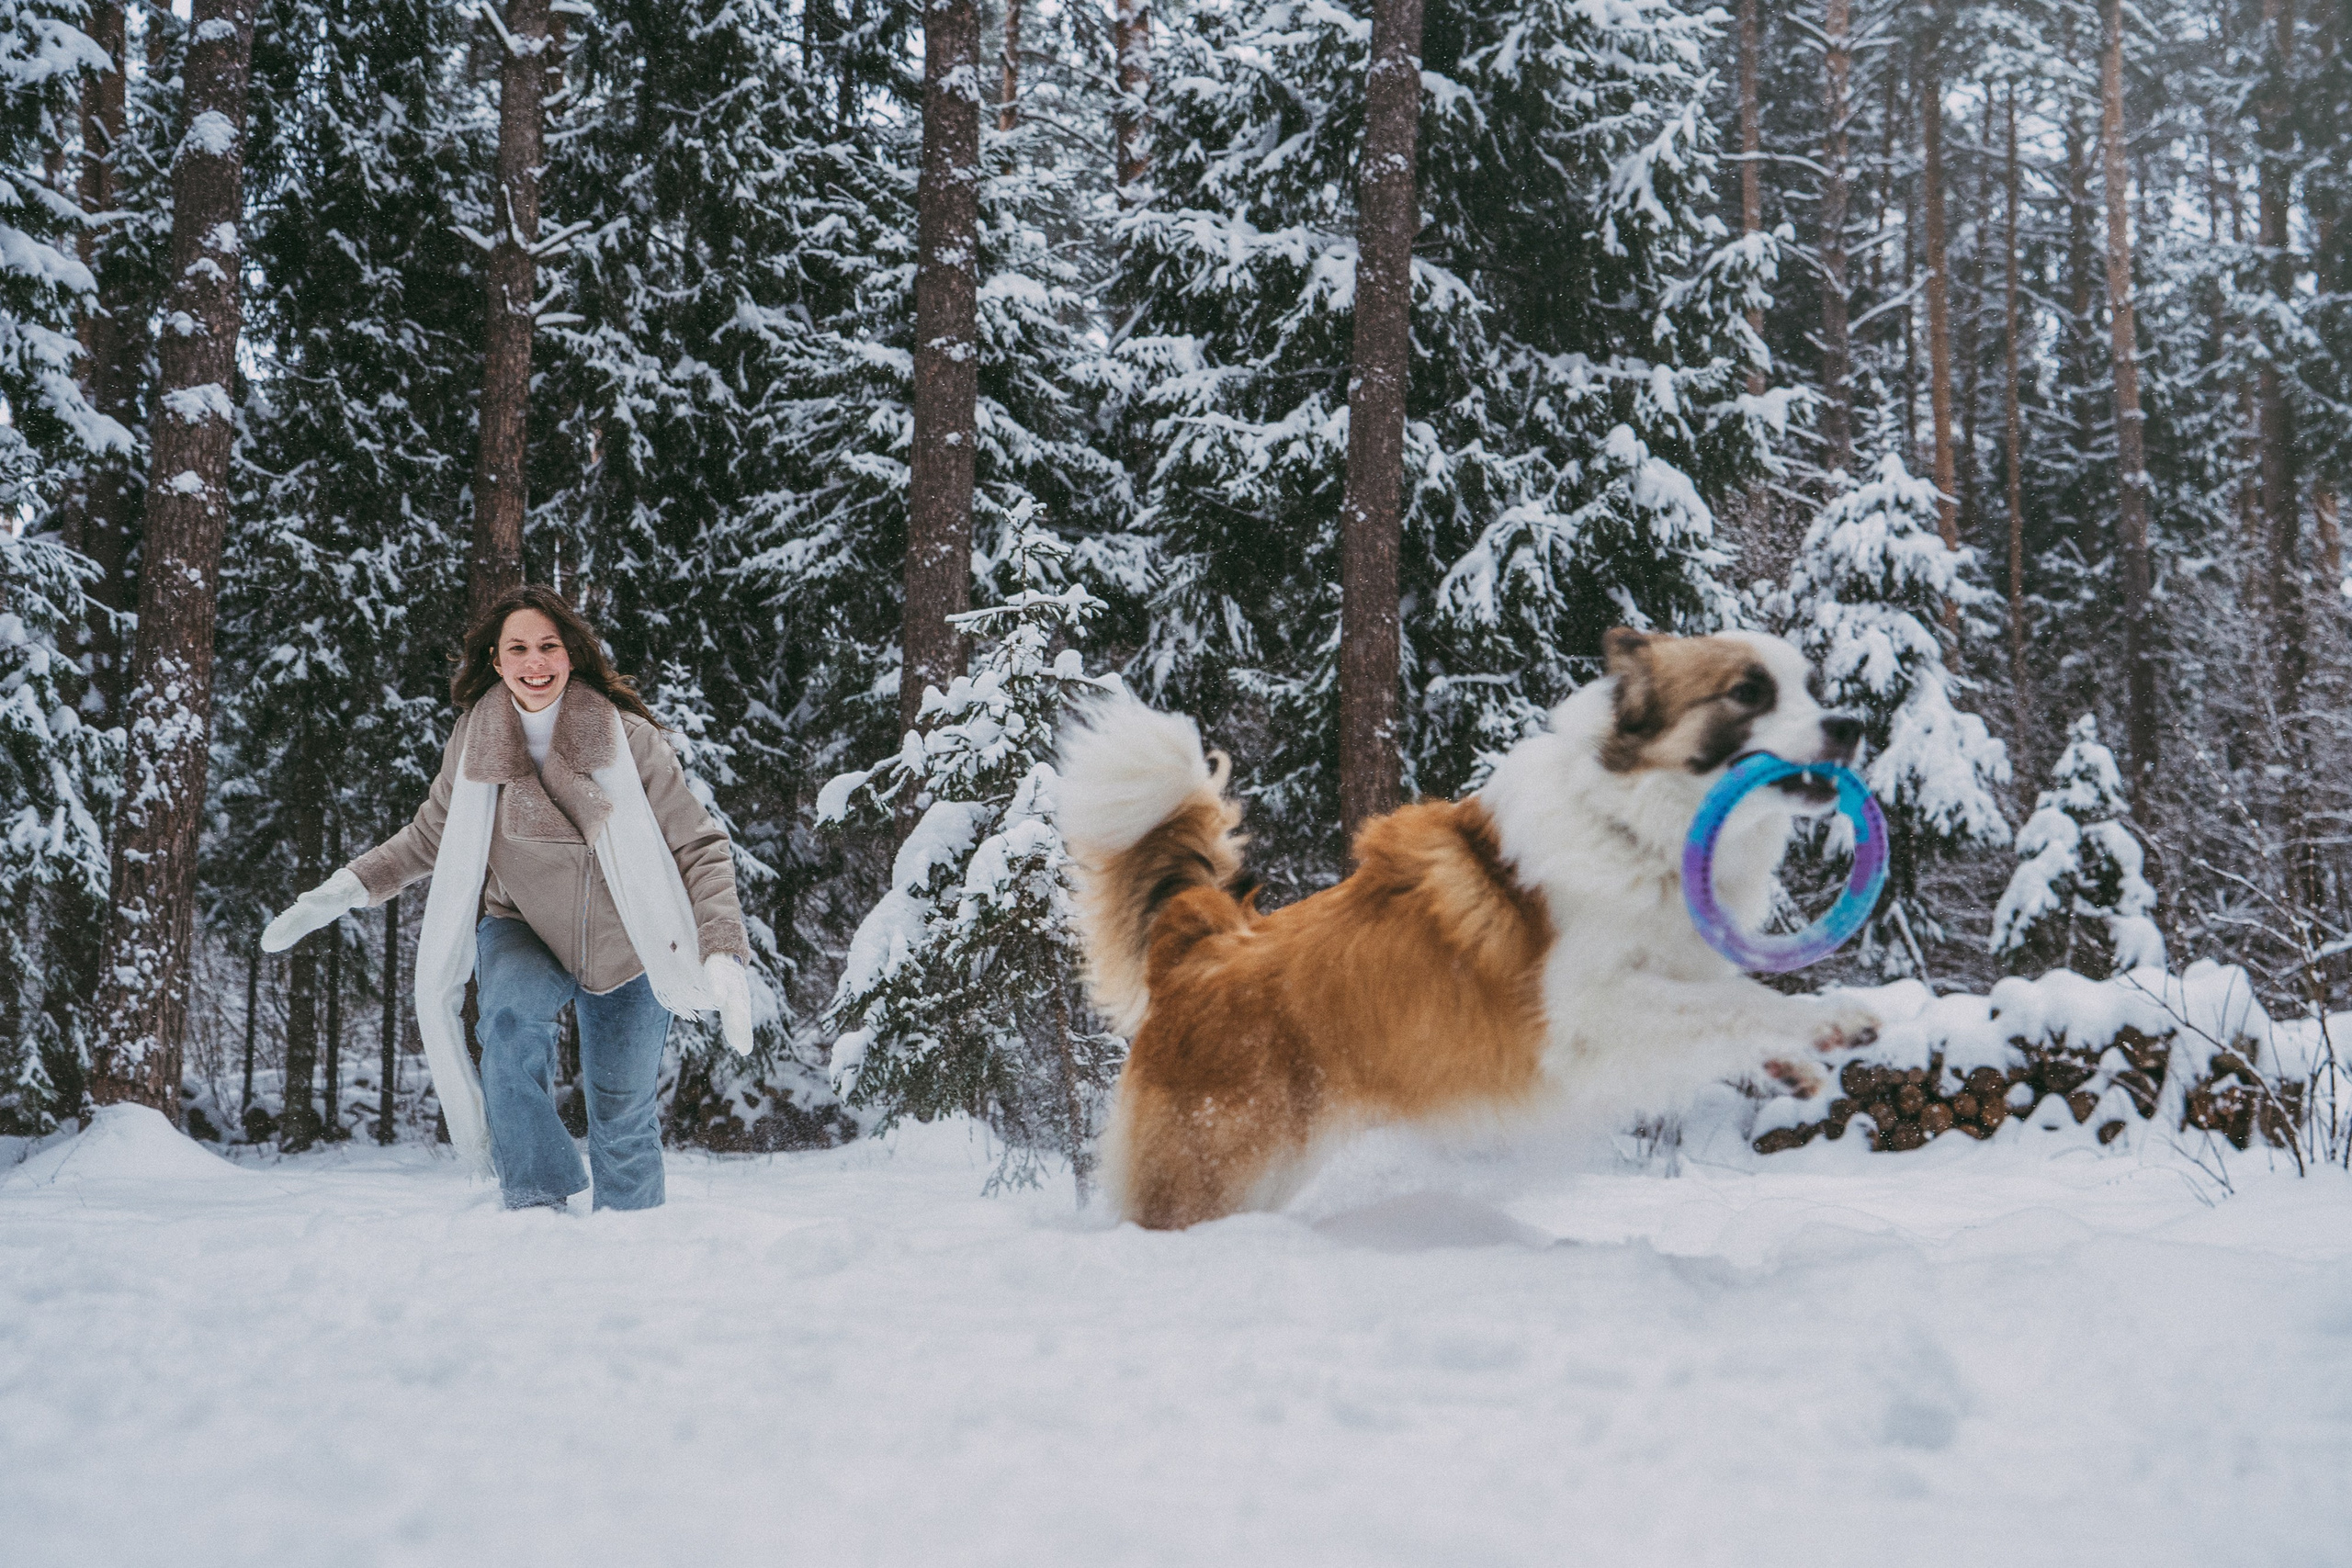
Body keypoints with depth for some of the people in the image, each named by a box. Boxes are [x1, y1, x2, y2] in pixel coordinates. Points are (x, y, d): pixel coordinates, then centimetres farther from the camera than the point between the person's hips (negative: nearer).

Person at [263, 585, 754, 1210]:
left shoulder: (628, 738, -18)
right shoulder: (473, 744, -9)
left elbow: (700, 849, -14)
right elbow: (426, 839, 9)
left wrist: (723, 959, -27)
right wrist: (336, 894, -2)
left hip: (624, 948, -1)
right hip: (522, 931, 1)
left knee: (623, 1117, 4)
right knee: (513, 1011, -32)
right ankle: (536, 1204, -27)